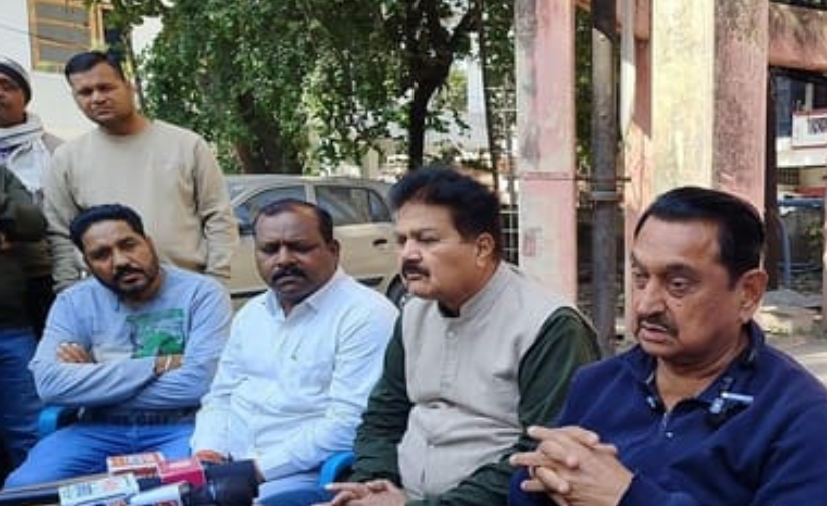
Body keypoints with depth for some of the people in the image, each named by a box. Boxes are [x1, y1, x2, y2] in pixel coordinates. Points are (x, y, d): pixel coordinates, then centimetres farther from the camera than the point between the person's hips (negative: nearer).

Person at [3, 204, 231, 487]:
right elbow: (49, 382, -12)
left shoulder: (202, 293, -7)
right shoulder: (74, 302, 4)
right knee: (23, 486, -19)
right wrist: (155, 365, -16)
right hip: (100, 429, 4)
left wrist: (92, 382, -11)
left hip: (180, 427, -3)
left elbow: (200, 382, -20)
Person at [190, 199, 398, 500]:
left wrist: (257, 469, -18)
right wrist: (207, 452, -1)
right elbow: (220, 397, 19)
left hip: (304, 474, -7)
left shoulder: (367, 315, -12)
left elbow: (348, 424, -19)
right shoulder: (251, 313, 14)